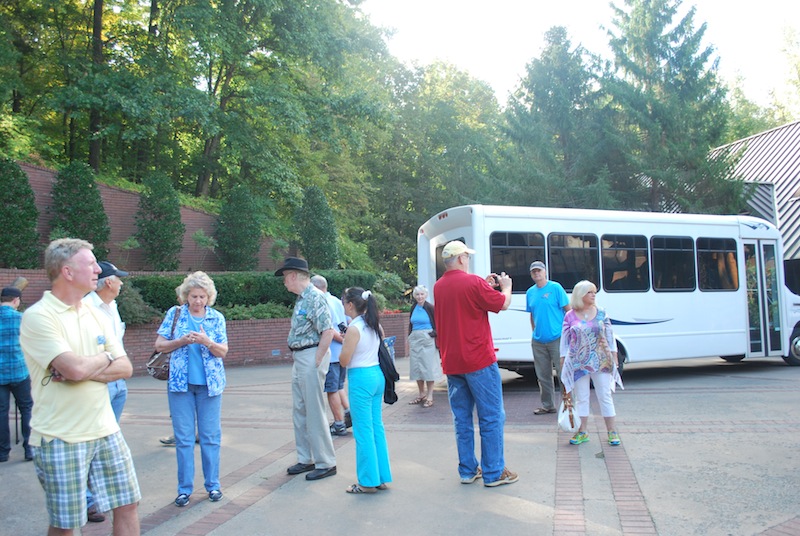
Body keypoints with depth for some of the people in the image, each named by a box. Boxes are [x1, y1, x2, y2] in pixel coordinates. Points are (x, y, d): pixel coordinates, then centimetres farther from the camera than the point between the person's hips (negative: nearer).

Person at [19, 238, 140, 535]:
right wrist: (106, 358, -3)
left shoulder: (95, 315, 8)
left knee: (127, 504, 10)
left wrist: (83, 368, -14)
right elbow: (75, 369, -24)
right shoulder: (37, 316, -12)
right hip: (60, 439, -6)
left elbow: (125, 367, 3)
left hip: (106, 432, 6)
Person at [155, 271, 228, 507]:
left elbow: (223, 351, 1)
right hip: (180, 382, 0)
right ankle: (184, 488, 14)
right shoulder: (175, 313, 4)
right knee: (183, 437, 3)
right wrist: (183, 341, -14)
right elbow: (159, 345, 2)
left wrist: (206, 341, -18)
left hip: (210, 383, 0)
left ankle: (212, 484, 17)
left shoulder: (217, 318, 4)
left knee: (211, 435, 5)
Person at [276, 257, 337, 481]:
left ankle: (325, 463, 9)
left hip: (311, 357, -10)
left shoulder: (315, 297, -17)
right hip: (299, 358, 10)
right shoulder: (301, 298, 14)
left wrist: (316, 362, -19)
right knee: (299, 411, 15)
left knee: (315, 412, -3)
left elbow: (327, 332, -22)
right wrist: (298, 360, 12)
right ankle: (306, 459, 27)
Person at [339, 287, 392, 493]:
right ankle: (382, 477, 21)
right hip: (377, 375, 8)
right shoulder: (375, 325, 7)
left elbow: (344, 360, -13)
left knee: (363, 431, 1)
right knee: (377, 426, 14)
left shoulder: (353, 328, -16)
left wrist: (343, 342, 4)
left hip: (361, 378, -8)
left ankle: (368, 482, 9)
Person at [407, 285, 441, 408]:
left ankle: (429, 396, 4)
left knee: (428, 367, -2)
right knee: (416, 368, 9)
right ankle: (421, 394, 22)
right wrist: (409, 339, 15)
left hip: (427, 340, -6)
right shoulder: (413, 308, 10)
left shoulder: (430, 308, -6)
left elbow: (436, 325, -5)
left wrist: (436, 339, -11)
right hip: (415, 340, 6)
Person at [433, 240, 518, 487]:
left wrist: (486, 286, 19)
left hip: (451, 363, 7)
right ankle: (493, 473, 9)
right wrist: (506, 286, 14)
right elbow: (503, 304, -5)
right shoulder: (473, 282, -14)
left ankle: (467, 471, 20)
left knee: (462, 419, 13)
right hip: (478, 361, -7)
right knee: (491, 418, 4)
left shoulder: (438, 287, 7)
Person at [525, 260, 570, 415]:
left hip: (557, 339, -5)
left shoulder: (555, 288, -5)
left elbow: (568, 310, -5)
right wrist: (534, 332, 13)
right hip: (538, 341, 5)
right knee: (543, 376, 12)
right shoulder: (530, 292, 10)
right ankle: (548, 405, 23)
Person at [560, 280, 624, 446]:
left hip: (601, 362, 1)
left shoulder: (601, 313, 4)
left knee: (605, 396, 4)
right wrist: (563, 362, 3)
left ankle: (612, 432, 13)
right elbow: (565, 340, 4)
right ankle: (582, 432, 17)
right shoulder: (570, 317, 0)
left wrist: (614, 357, 5)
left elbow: (610, 336, 8)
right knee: (581, 398, 7)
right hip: (578, 363, 0)